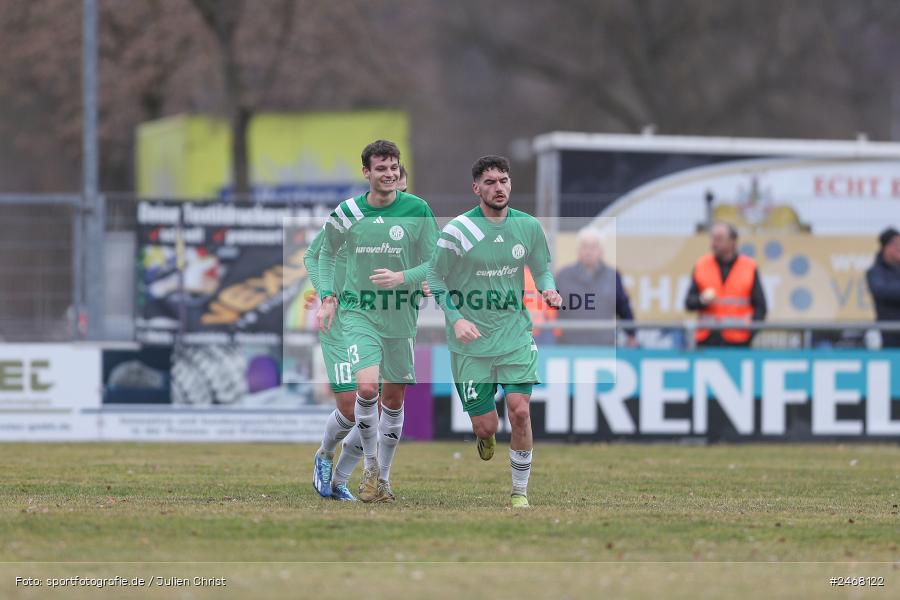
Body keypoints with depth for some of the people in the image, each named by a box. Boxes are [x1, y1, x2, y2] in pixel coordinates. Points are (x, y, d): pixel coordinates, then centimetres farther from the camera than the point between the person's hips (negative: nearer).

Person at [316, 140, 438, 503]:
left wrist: (402, 277, -19)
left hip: (401, 316, 1)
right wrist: (327, 298, 7)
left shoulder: (417, 210, -4)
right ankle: (370, 466, -1)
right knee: (367, 388, -21)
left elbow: (435, 264, -1)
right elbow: (327, 252, 17)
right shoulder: (347, 213, -1)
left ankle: (383, 477, 23)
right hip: (359, 312, -1)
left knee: (394, 399, 7)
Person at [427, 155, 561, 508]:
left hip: (515, 336, 2)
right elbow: (435, 277, 0)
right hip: (471, 343, -2)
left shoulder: (528, 227, 1)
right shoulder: (457, 231, -10)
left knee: (519, 411, -14)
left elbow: (542, 268, 17)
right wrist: (455, 318, -12)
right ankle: (485, 438, 40)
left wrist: (548, 289, -6)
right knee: (486, 426, -1)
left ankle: (520, 492, 2)